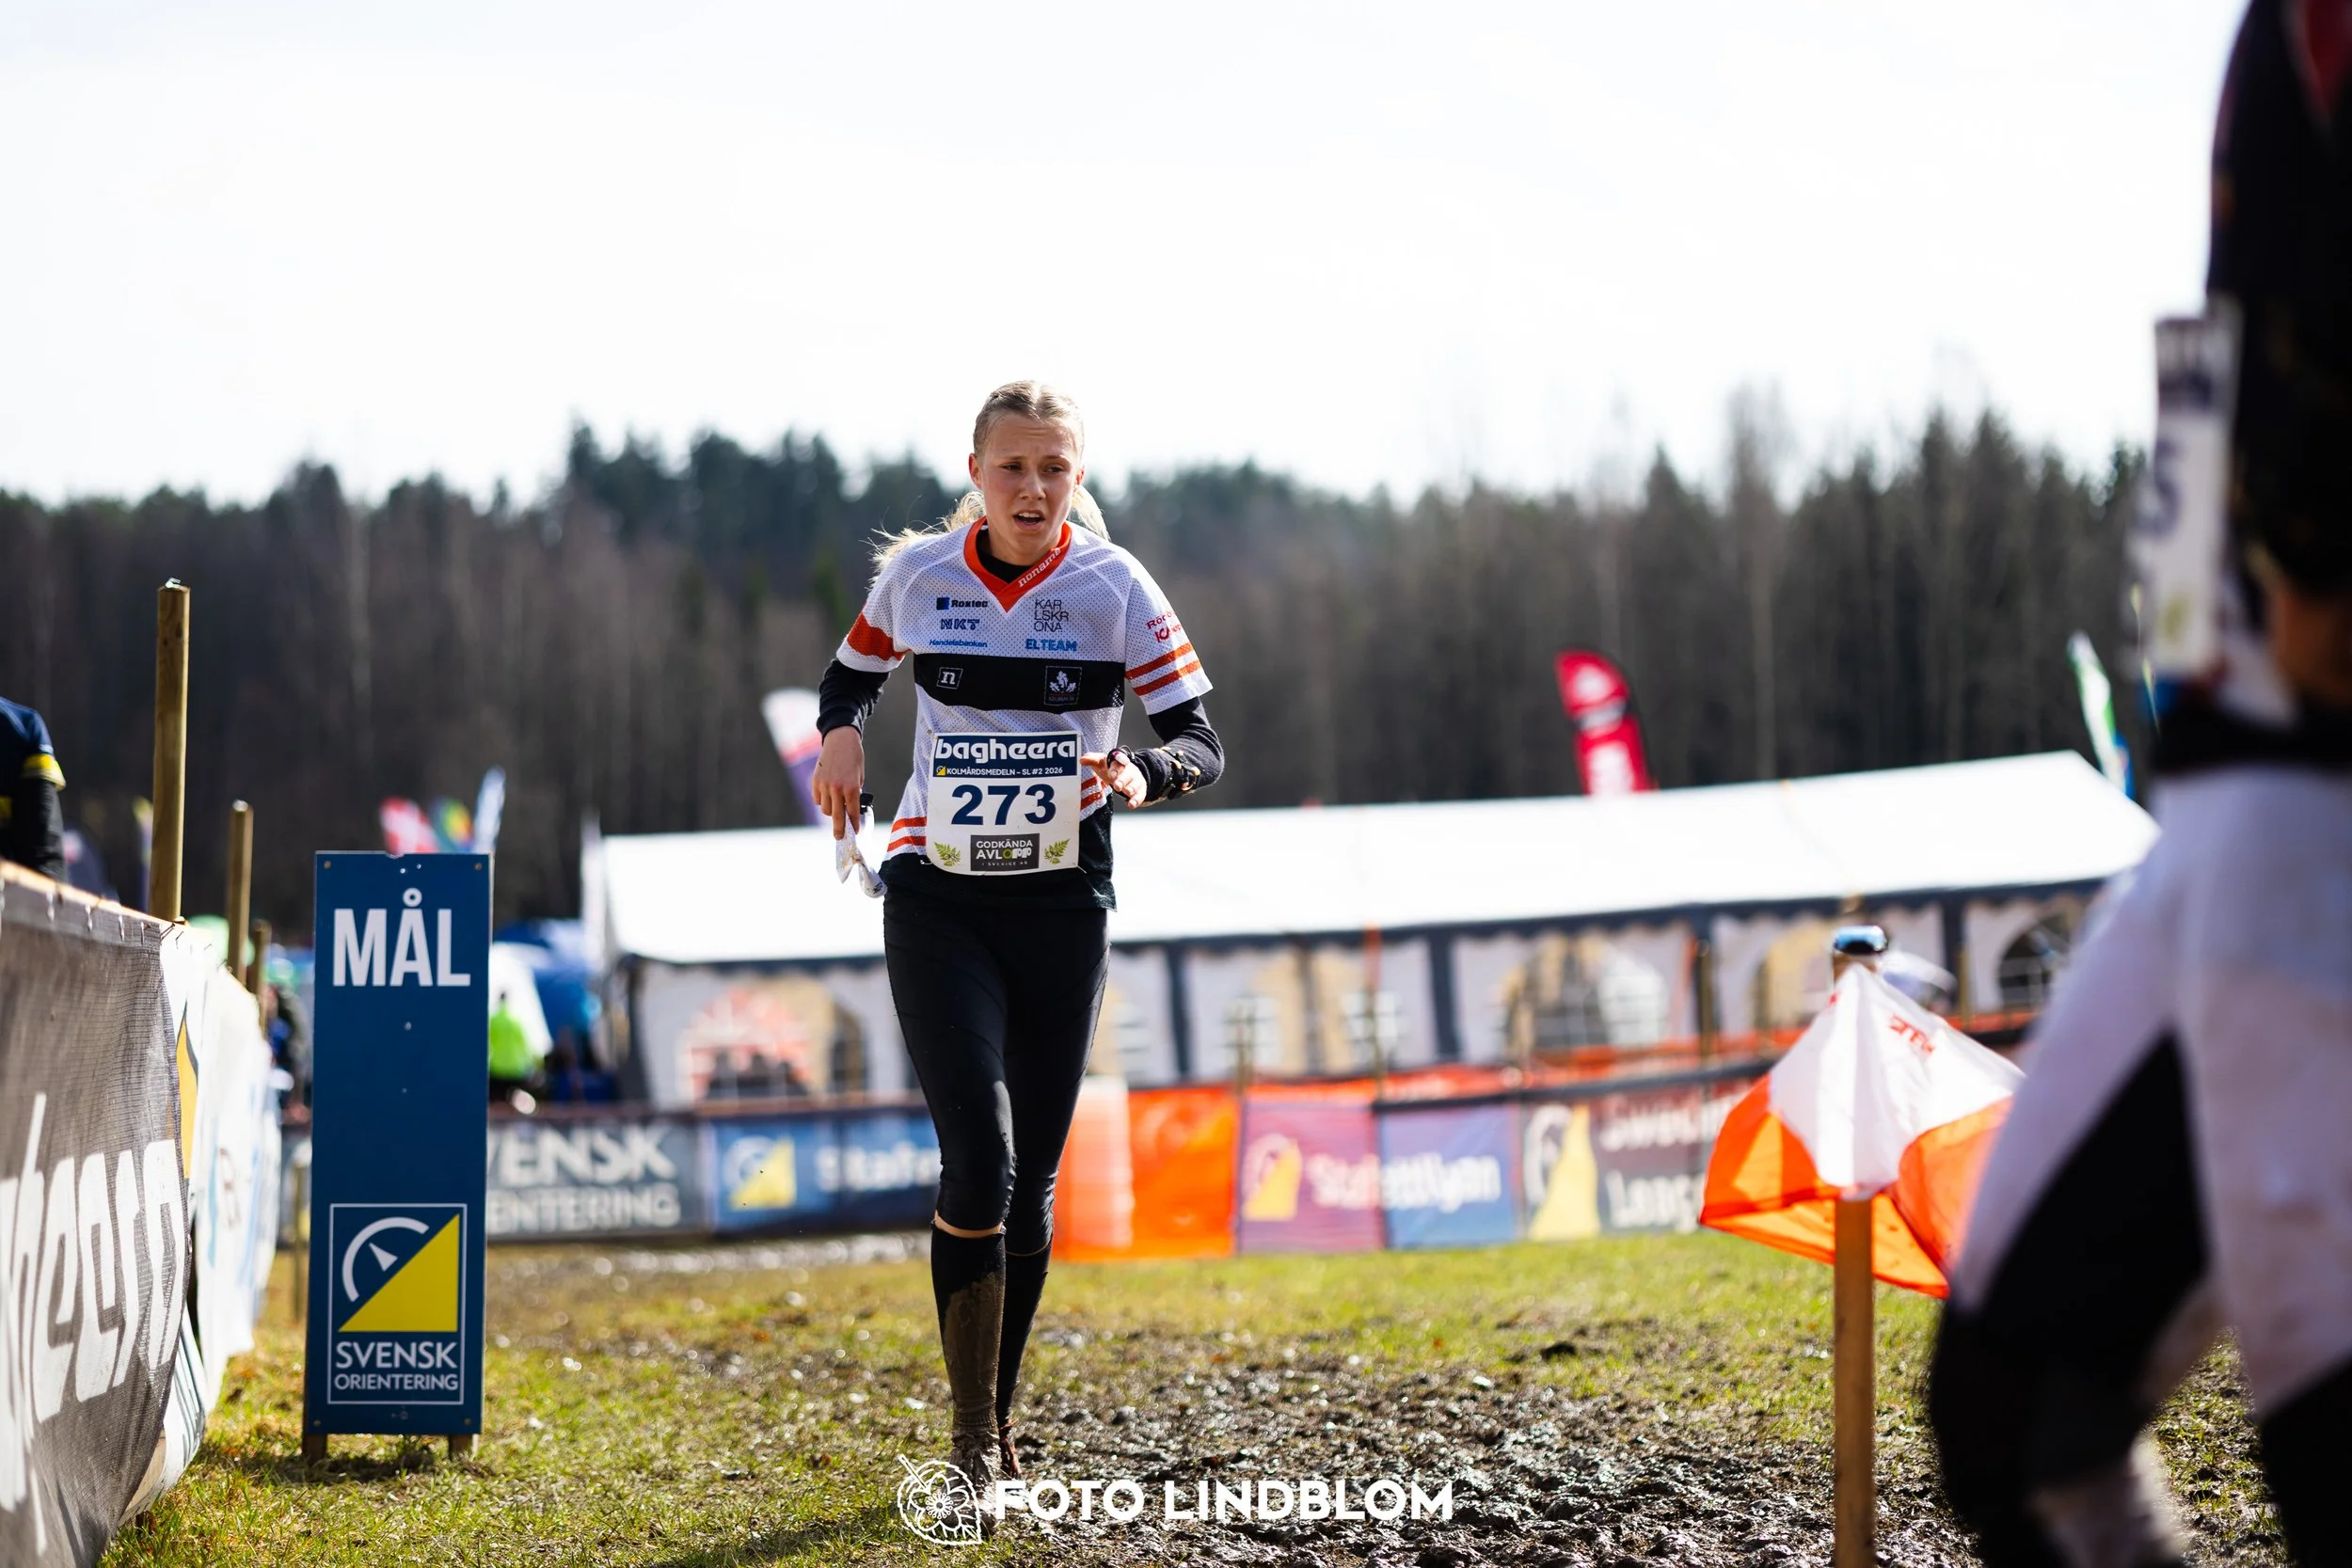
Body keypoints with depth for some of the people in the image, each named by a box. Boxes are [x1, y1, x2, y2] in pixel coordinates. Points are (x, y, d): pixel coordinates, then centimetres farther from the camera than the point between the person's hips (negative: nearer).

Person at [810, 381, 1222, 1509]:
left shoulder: (1114, 590, -5)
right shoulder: (917, 575, -1)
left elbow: (1203, 746, -4)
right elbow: (855, 666, 20)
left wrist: (1140, 774, -26)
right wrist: (840, 732, -2)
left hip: (1060, 905, 1)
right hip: (937, 898, -1)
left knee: (1029, 1180, 6)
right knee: (977, 1157, -16)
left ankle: (1000, 1424, 23)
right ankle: (971, 1438, -8)